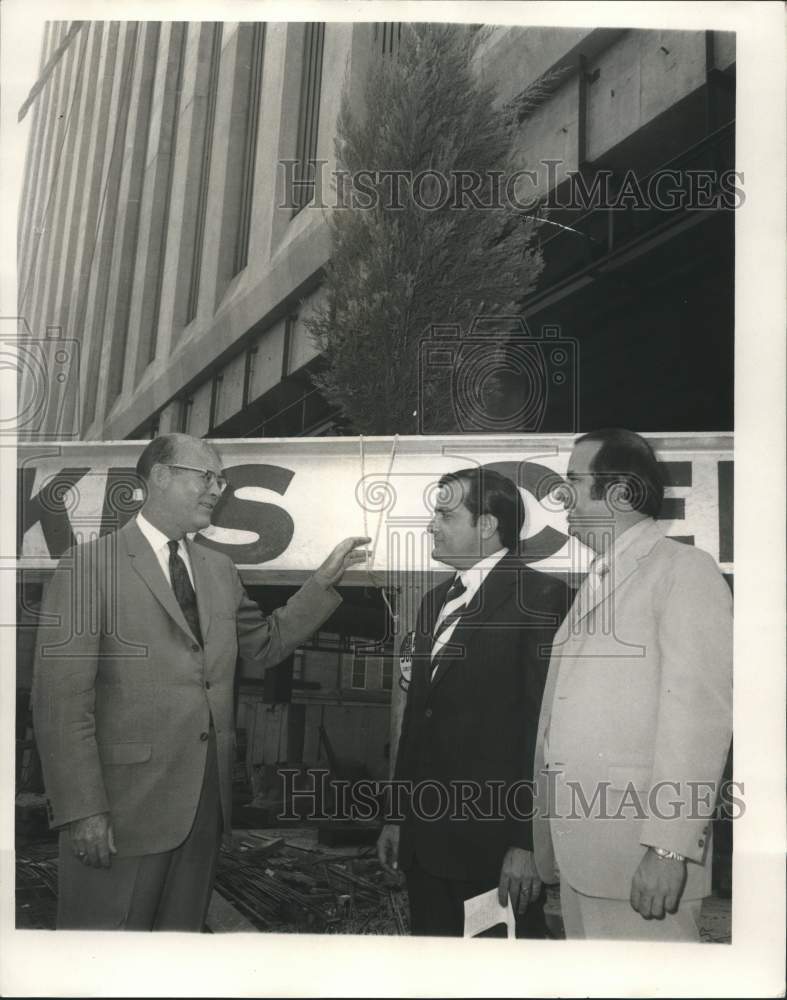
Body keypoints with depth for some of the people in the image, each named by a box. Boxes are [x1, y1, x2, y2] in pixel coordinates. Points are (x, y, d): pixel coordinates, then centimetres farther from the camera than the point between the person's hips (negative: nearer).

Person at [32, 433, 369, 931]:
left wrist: (325, 580, 8)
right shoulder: (90, 564, -9)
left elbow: (265, 646, 17)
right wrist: (82, 809, -17)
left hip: (209, 796, 6)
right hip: (128, 799, -6)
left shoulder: (220, 568, 11)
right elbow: (61, 698, -13)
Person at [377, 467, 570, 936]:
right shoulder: (436, 601, 13)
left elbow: (545, 726, -16)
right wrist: (398, 816, 16)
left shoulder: (541, 598, -12)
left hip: (496, 844, -7)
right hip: (427, 841, 7)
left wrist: (528, 843, -17)